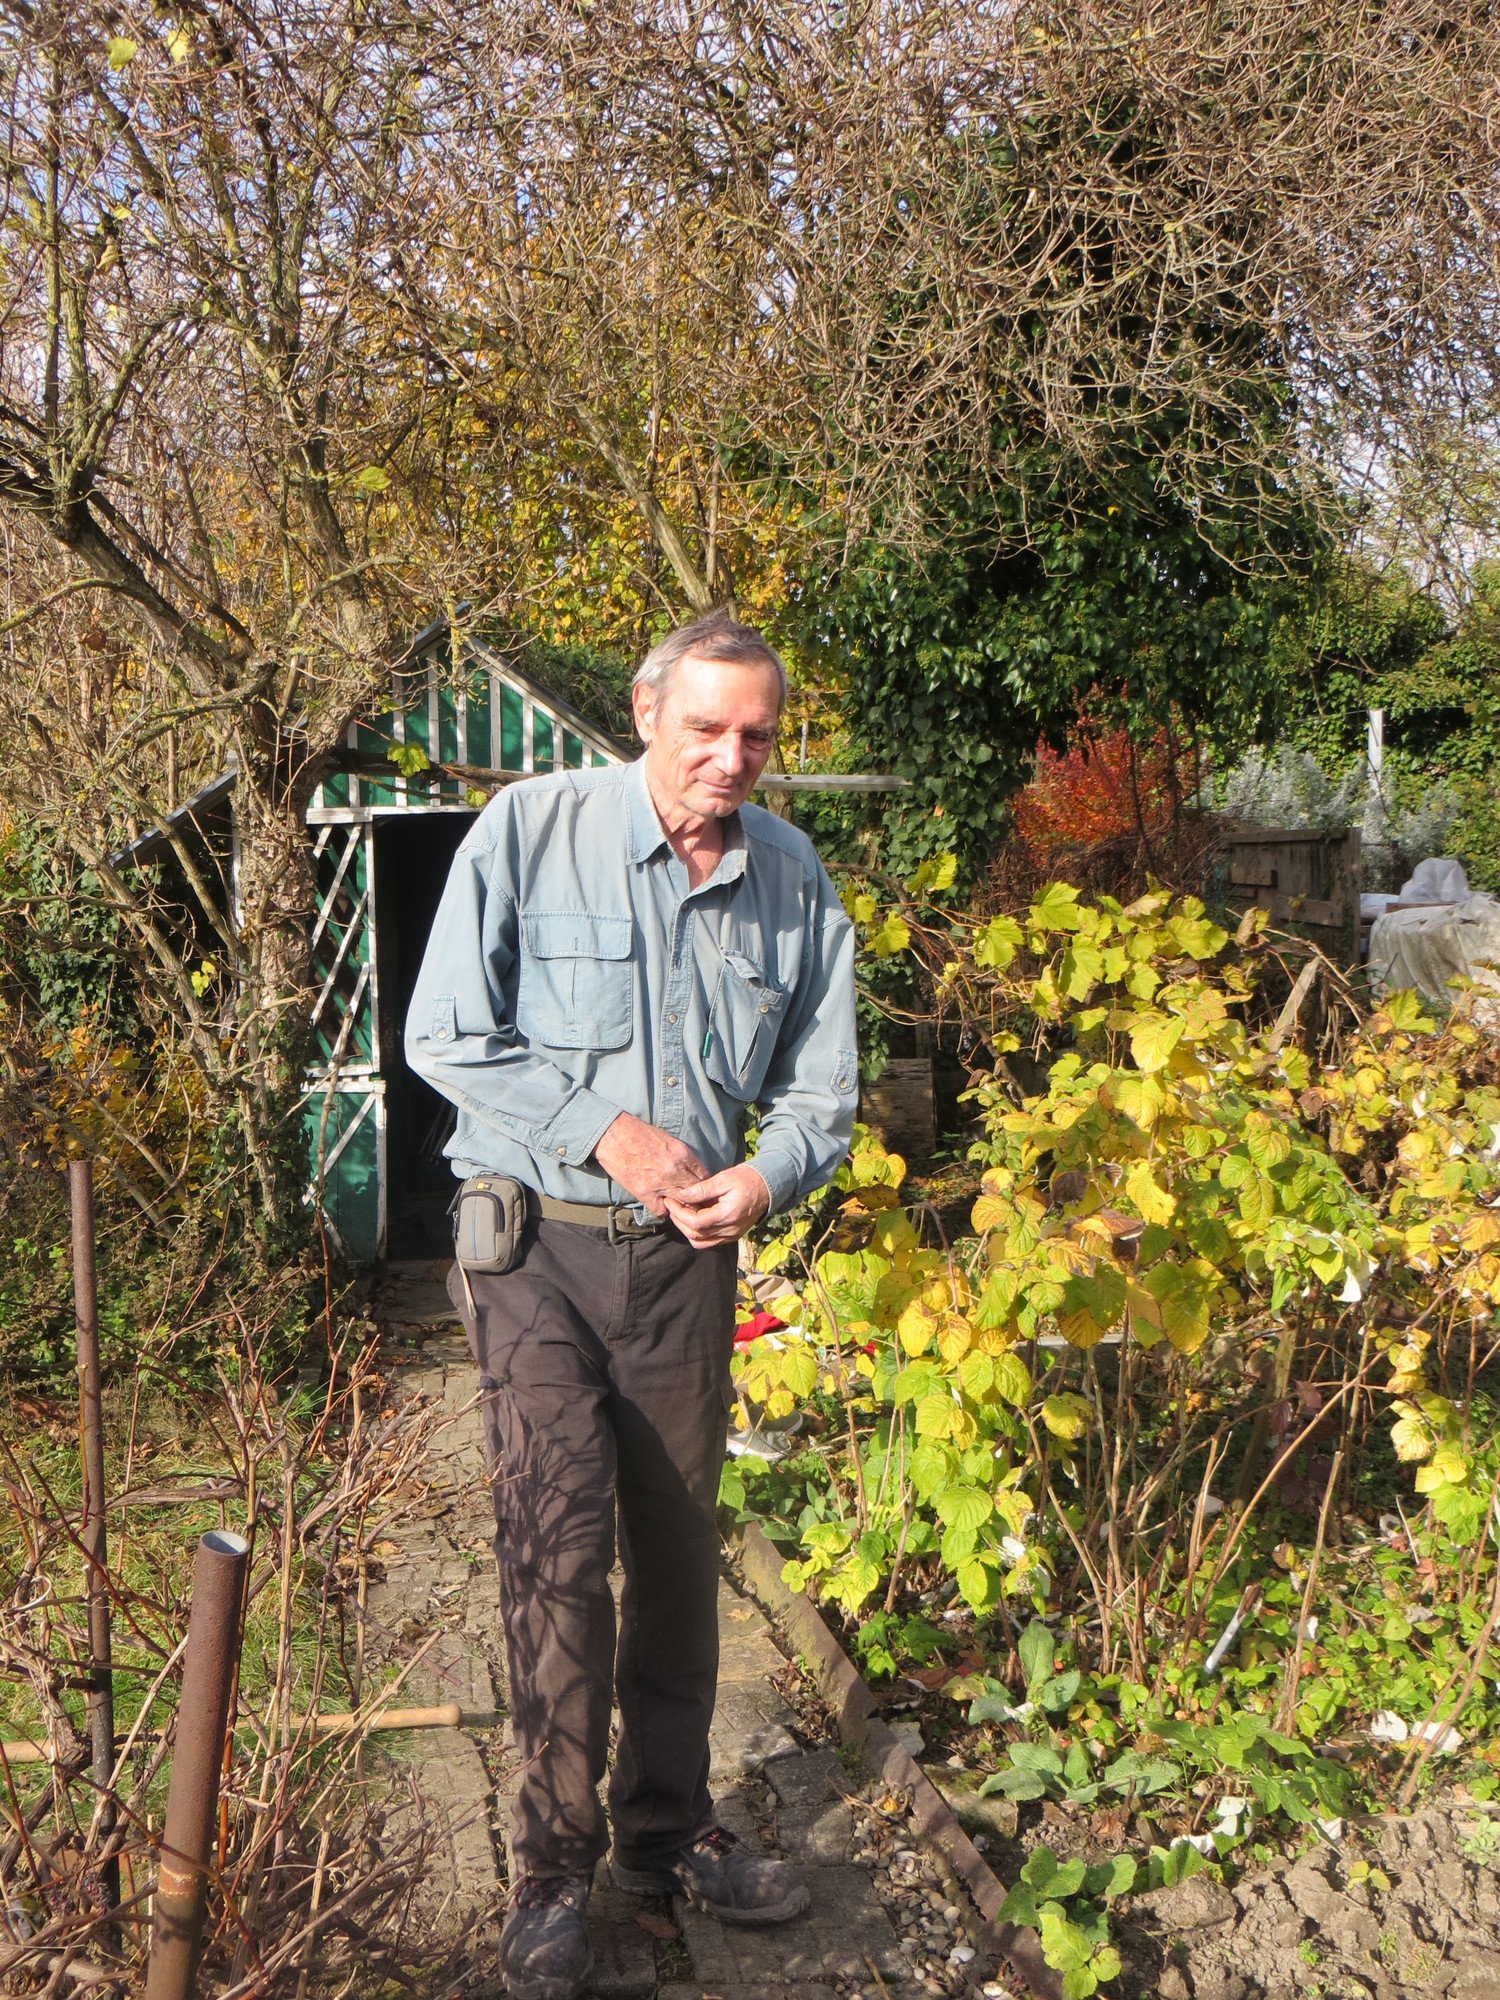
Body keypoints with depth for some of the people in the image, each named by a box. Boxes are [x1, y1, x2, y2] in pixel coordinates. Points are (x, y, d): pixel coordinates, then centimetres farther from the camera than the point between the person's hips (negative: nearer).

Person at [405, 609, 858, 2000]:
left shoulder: (793, 879, 3)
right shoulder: (531, 829, -9)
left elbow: (819, 1090, 9)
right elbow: (445, 1039, -8)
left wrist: (766, 1176, -13)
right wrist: (605, 1127, -16)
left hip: (689, 1257, 4)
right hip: (536, 1243, -3)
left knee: (678, 1547, 13)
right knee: (559, 1534, -12)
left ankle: (667, 1833, 29)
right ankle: (553, 1866, 5)